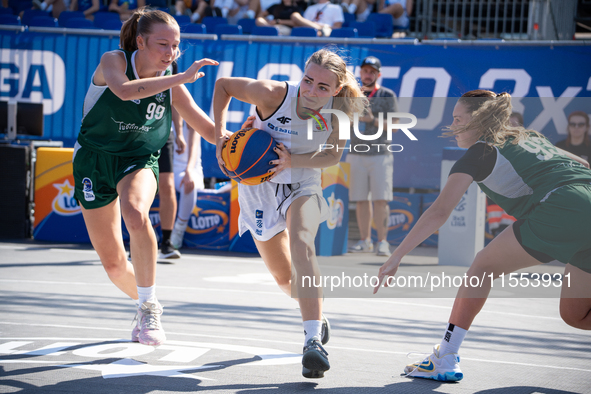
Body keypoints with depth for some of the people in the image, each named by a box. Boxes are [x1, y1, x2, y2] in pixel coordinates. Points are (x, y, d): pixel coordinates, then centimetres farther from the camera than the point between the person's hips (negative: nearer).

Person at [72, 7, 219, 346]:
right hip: (94, 160, 0)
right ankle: (145, 304, 36)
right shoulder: (113, 62, -16)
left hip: (139, 160, 0)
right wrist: (182, 77, -44)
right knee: (113, 263, 4)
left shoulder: (172, 86, -8)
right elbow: (125, 90, -40)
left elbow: (211, 131, -4)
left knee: (135, 213, -36)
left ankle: (149, 307, -23)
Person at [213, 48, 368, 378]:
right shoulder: (273, 95, -28)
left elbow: (333, 156, -9)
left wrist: (294, 160, -28)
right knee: (284, 277, 7)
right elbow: (223, 85, -13)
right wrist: (220, 135, -24)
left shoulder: (340, 112, -23)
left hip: (302, 186, -1)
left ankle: (314, 341, -38)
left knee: (301, 245, -32)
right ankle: (317, 316, 40)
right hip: (259, 186, 1)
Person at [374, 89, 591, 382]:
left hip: (560, 210, -7)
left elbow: (440, 211, 3)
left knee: (483, 267, 12)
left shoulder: (480, 151, 10)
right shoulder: (531, 137, 30)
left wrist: (396, 257, 4)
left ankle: (445, 360, 10)